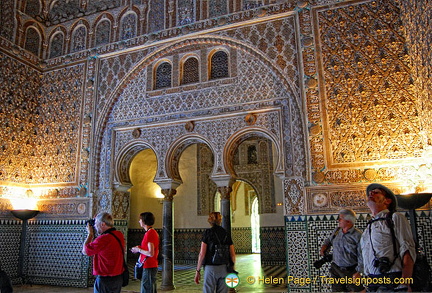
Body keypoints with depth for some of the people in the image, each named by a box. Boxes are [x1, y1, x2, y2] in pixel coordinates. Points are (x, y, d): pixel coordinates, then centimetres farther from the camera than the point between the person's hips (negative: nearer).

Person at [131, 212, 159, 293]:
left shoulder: (149, 233, -18)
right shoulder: (153, 232, 12)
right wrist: (140, 248, 11)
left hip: (149, 267, -10)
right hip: (152, 266, 10)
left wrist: (139, 250, -10)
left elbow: (151, 253, -24)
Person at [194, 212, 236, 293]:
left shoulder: (207, 233, -3)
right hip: (224, 268, 4)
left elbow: (202, 254, -7)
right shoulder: (226, 234, 9)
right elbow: (233, 254, 7)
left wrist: (197, 271, -1)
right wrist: (232, 270, 17)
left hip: (211, 268, -4)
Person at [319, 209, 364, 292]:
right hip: (336, 270, 6)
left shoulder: (357, 235, -16)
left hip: (352, 272, -6)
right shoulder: (337, 231, 4)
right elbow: (329, 240, 23)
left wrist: (358, 272, -20)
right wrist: (324, 246, 4)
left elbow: (362, 257, -17)